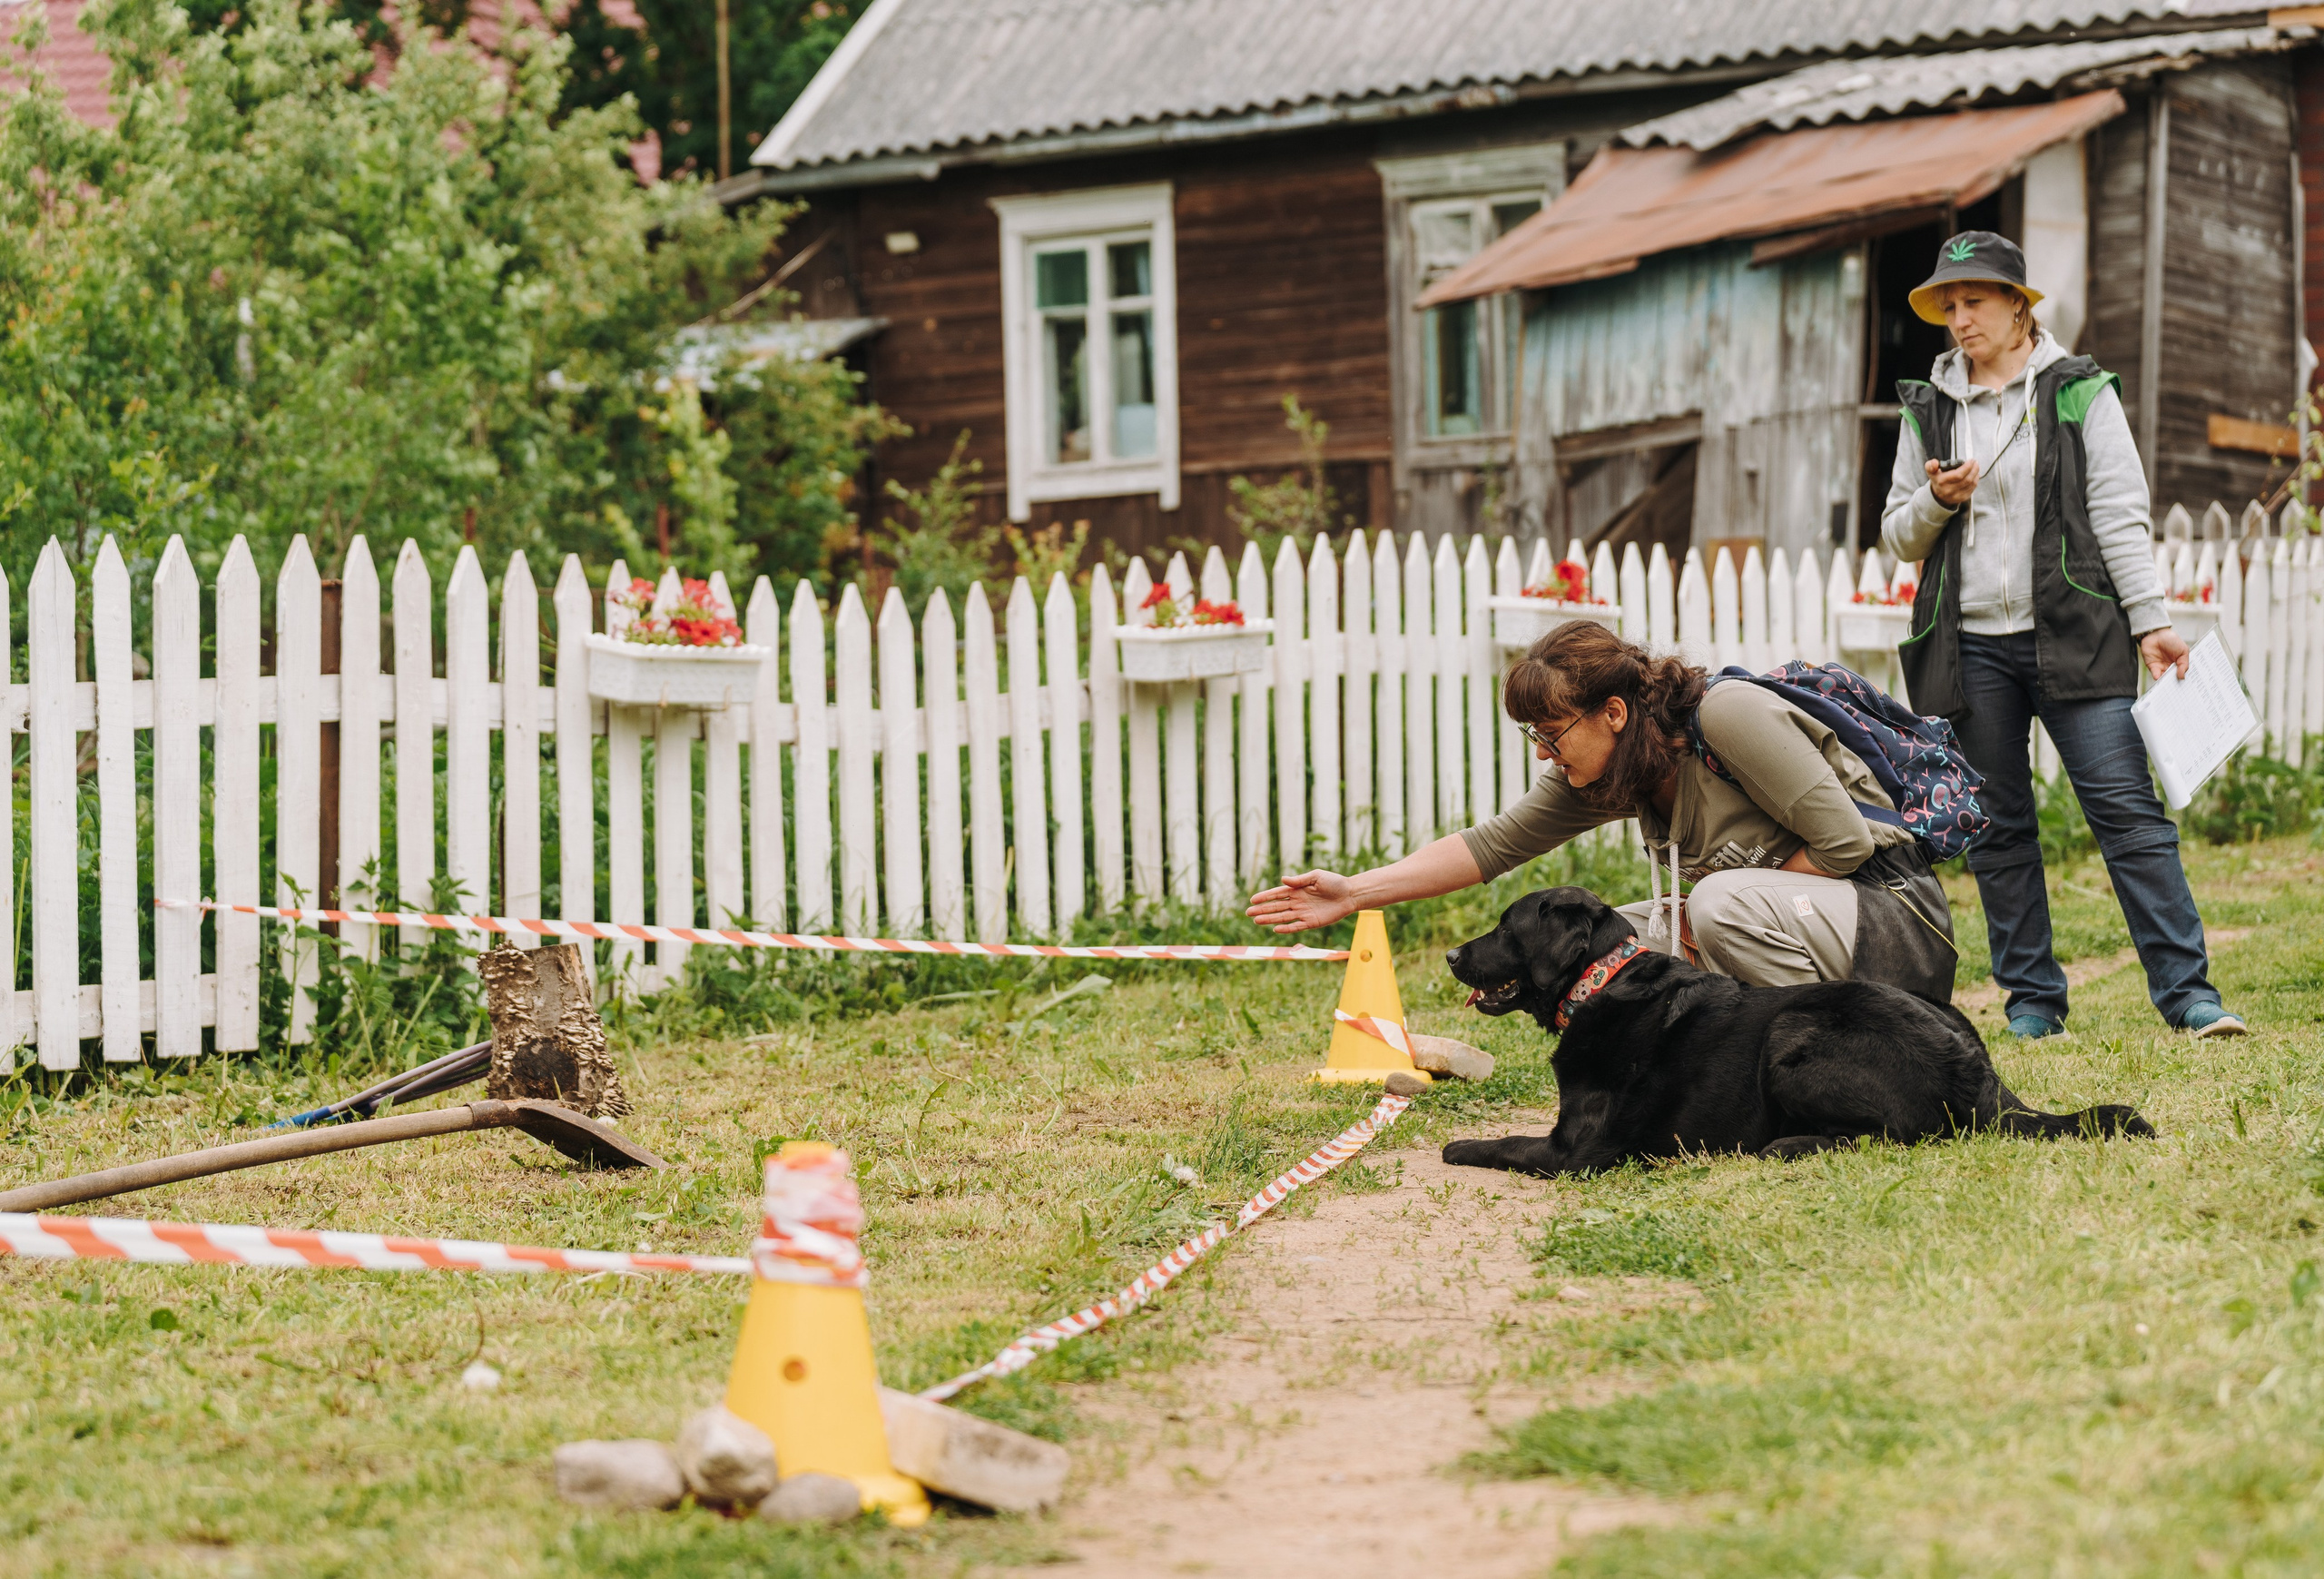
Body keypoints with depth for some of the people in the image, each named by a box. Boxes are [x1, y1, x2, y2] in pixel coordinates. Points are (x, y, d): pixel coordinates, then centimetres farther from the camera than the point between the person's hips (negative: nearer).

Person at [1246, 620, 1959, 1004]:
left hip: (1897, 924, -8)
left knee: (1726, 902, -32)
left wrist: (1719, 916, -17)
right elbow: (1492, 844, 2)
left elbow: (1845, 841, -24)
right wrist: (1353, 893, -5)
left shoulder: (1728, 715, -22)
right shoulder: (1601, 777, 2)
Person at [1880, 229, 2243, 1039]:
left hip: (2072, 636, -3)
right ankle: (2032, 996, 12)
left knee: (2126, 806, -10)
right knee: (1998, 825, 5)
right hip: (1972, 646, 3)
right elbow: (1899, 536, 16)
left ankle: (2186, 990, -11)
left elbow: (2120, 514, 0)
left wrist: (2150, 622, -7)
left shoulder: (2079, 392, 3)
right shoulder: (1928, 409, 12)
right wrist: (1935, 501, -6)